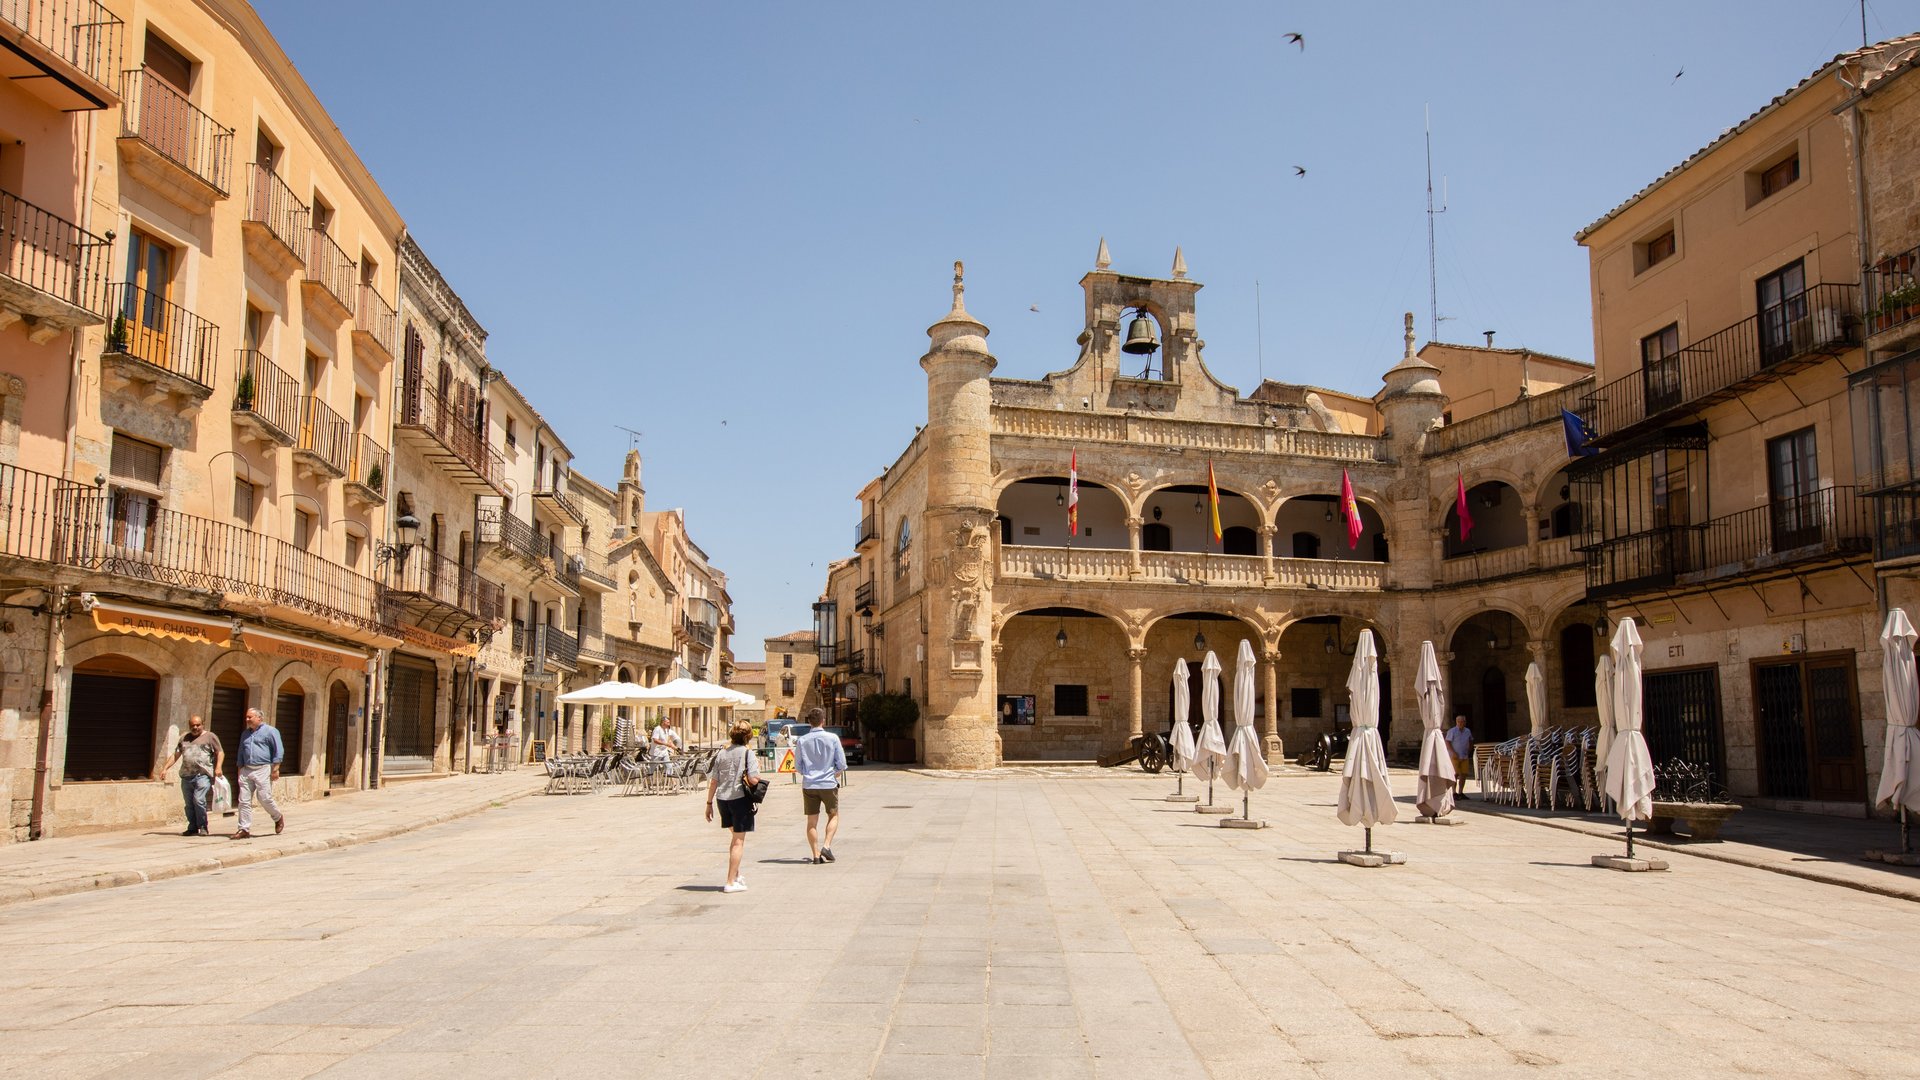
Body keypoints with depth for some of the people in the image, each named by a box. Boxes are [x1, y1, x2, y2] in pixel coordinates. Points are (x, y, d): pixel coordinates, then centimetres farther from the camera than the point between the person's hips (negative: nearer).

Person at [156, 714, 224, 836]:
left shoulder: (210, 737, 7)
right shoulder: (184, 738, 20)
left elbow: (220, 752, 2)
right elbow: (176, 755, 20)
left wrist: (218, 767, -12)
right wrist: (165, 768, 10)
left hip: (203, 775, -5)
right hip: (186, 776, 5)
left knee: (199, 800, -17)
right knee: (189, 804, 6)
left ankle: (202, 828, -8)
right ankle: (192, 828, 14)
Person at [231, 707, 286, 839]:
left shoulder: (270, 731, -1)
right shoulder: (245, 734, 20)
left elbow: (279, 751, -6)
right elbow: (241, 754, 25)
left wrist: (275, 769, -11)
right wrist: (240, 771, 18)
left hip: (263, 770, -6)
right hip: (246, 770, 6)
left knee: (265, 798, -9)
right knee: (244, 801, 0)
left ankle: (279, 818, 16)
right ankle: (245, 829, 2)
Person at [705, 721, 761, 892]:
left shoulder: (721, 754, 7)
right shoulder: (748, 753, -7)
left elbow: (713, 781, 6)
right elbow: (754, 779, -16)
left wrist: (709, 803, 12)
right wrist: (758, 766, 4)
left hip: (722, 798, 5)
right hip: (740, 798, -5)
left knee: (736, 835, 25)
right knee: (739, 841, 2)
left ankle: (735, 874, 31)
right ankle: (731, 882, 0)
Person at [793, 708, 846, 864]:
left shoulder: (802, 741, -3)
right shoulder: (833, 738, -8)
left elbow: (798, 766, 5)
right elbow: (842, 764, -5)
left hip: (809, 785, 1)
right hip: (829, 784, -1)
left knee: (812, 821, 9)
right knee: (833, 816, 16)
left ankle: (816, 855, 8)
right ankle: (827, 846, 0)